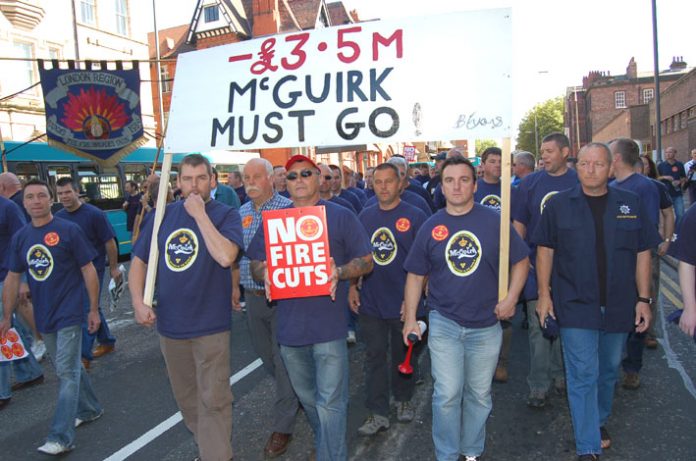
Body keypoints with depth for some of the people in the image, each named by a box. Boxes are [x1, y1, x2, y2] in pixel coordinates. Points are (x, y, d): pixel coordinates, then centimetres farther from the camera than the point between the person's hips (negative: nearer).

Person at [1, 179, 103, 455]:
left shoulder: (69, 230, -10)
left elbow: (88, 270, -8)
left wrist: (94, 309, -9)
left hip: (69, 313, -5)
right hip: (43, 316, 6)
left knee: (66, 372, -4)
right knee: (68, 368, 17)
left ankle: (61, 437, 2)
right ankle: (89, 409, 36)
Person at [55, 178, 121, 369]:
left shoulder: (94, 214, -13)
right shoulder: (58, 217, 3)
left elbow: (109, 242, -10)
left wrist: (114, 267, -7)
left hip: (93, 269, -6)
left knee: (87, 310, -5)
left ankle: (84, 356, 1)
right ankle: (107, 342, 33)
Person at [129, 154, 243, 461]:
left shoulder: (225, 214, -9)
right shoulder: (164, 215, 3)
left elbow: (226, 256, -28)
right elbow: (139, 260, 9)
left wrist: (200, 214, -23)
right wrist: (138, 302, -3)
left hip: (210, 326, -5)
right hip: (169, 324, 5)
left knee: (213, 401, 1)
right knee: (186, 398, 21)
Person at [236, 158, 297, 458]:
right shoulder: (241, 213, 8)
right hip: (252, 298, 6)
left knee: (283, 361, 1)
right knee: (266, 357, 19)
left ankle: (282, 427, 15)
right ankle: (293, 397, 43)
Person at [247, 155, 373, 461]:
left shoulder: (340, 216, -1)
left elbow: (366, 261, 0)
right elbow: (255, 265, 13)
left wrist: (339, 271, -20)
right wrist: (266, 274, -11)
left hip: (329, 324, -4)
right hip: (289, 324, 5)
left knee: (329, 402, 0)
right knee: (306, 397, 21)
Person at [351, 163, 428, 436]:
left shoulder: (415, 216, -7)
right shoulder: (364, 216, 5)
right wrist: (352, 287, 4)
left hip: (404, 303, -3)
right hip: (370, 302, 3)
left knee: (403, 356, 15)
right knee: (375, 357, 8)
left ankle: (403, 400, 37)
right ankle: (378, 414, 17)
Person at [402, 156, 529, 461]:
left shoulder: (494, 221, -4)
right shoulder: (430, 227, -2)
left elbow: (521, 261, 6)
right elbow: (416, 275, 4)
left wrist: (510, 299, -5)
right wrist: (410, 318, 0)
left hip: (486, 324, 1)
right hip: (444, 323, 0)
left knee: (479, 395, 14)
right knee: (447, 395, 0)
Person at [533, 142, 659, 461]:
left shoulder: (631, 204, 1)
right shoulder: (559, 204, -4)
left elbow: (642, 253, 5)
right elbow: (545, 250, 0)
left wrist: (643, 298, 1)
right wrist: (544, 293, -4)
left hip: (619, 307, 3)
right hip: (576, 305, -3)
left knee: (609, 370, 19)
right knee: (583, 376, 0)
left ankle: (599, 421, 42)